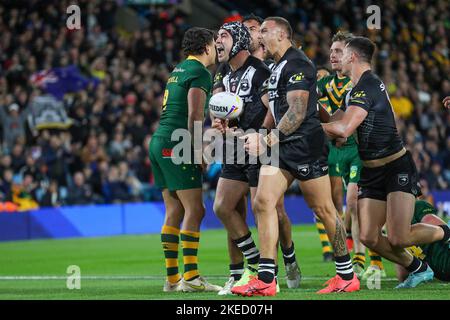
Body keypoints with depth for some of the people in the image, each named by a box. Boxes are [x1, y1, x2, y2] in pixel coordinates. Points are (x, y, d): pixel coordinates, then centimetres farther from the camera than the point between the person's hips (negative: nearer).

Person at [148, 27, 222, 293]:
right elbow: (194, 117, -16)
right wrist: (199, 151, -13)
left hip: (159, 142, 9)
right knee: (194, 211, -10)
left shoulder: (179, 70, 20)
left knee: (174, 212, 9)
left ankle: (172, 277, 7)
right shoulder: (199, 73, -8)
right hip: (176, 146, -9)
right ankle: (191, 277, -16)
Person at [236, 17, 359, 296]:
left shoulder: (297, 63, -11)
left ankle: (347, 276, 11)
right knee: (263, 202, -5)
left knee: (324, 209, 0)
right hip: (283, 146, 9)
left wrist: (269, 139, -20)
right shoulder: (278, 68, 19)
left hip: (305, 144, -9)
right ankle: (266, 280, -8)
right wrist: (260, 137, 16)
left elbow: (297, 112, -18)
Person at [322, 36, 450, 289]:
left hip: (396, 167, -9)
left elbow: (343, 129, -27)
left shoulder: (366, 87, -18)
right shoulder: (359, 87, 15)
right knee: (369, 237, -1)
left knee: (398, 239, -18)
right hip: (372, 172, 9)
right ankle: (418, 269, 16)